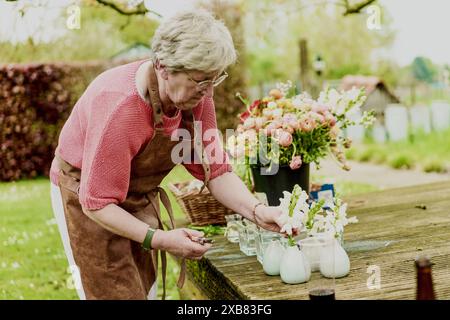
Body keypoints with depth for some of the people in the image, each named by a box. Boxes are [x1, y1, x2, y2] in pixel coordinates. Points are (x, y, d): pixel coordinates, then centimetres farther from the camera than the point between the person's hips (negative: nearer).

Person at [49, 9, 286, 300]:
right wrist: (157, 239, -40)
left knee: (146, 291, 16)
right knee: (118, 294, -3)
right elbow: (97, 202, -31)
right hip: (88, 198, -6)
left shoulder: (197, 94, -15)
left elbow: (215, 170, -11)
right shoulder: (120, 107, -36)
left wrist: (256, 211, -26)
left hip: (141, 196, 7)